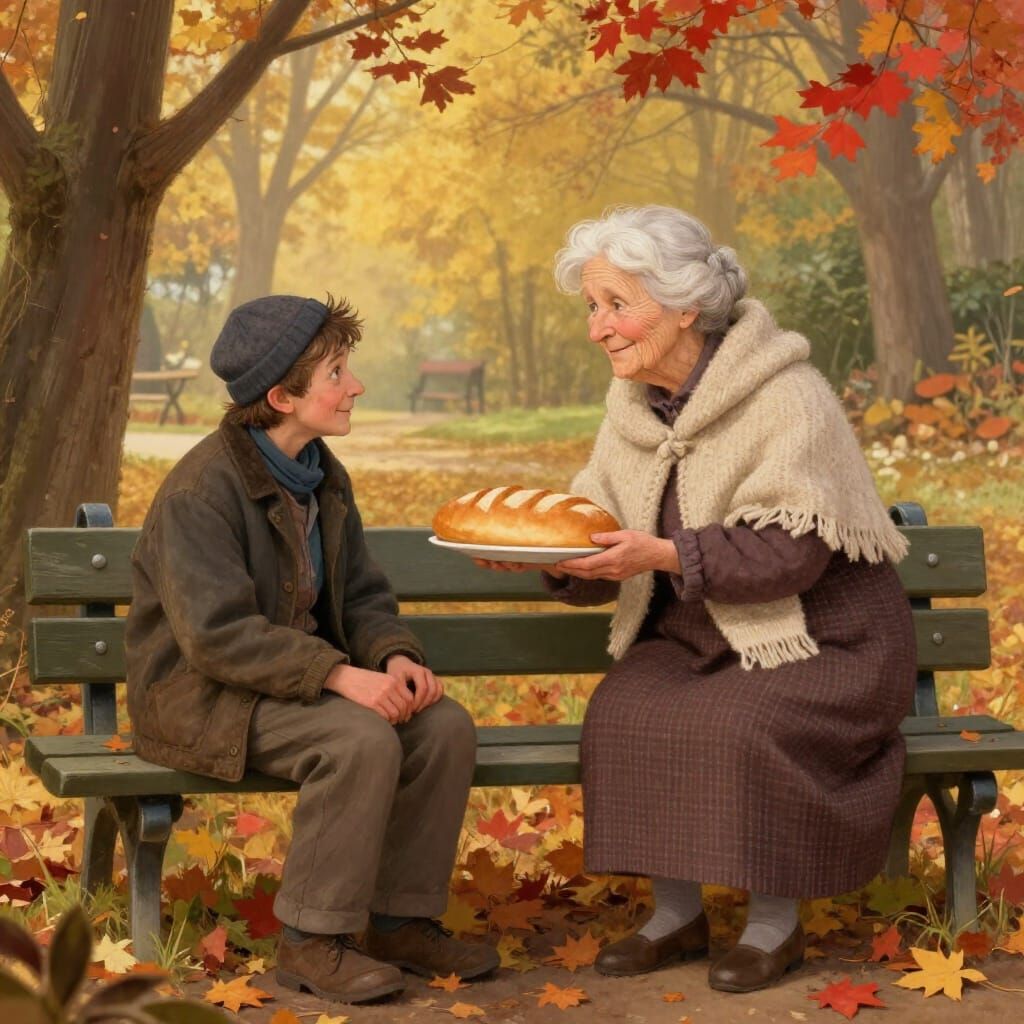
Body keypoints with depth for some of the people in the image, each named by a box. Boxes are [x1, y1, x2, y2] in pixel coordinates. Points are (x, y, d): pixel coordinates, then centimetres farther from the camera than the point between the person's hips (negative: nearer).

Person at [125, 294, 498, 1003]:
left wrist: (396, 655, -10)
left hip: (305, 674, 8)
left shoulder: (326, 479, 9)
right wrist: (340, 676, -32)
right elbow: (216, 634, -26)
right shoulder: (201, 489, -18)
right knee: (362, 740, -32)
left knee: (446, 726, -13)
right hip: (201, 696, -8)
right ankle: (312, 942, -19)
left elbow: (363, 596, 13)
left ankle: (402, 921, -2)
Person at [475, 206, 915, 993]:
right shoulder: (633, 404, 4)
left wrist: (666, 555, -34)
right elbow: (609, 548, 5)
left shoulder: (786, 397, -19)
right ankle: (677, 911, -7)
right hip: (699, 635, 6)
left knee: (741, 727, -32)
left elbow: (795, 549, -26)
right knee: (622, 715, -22)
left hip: (821, 638, -6)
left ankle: (777, 920, -11)